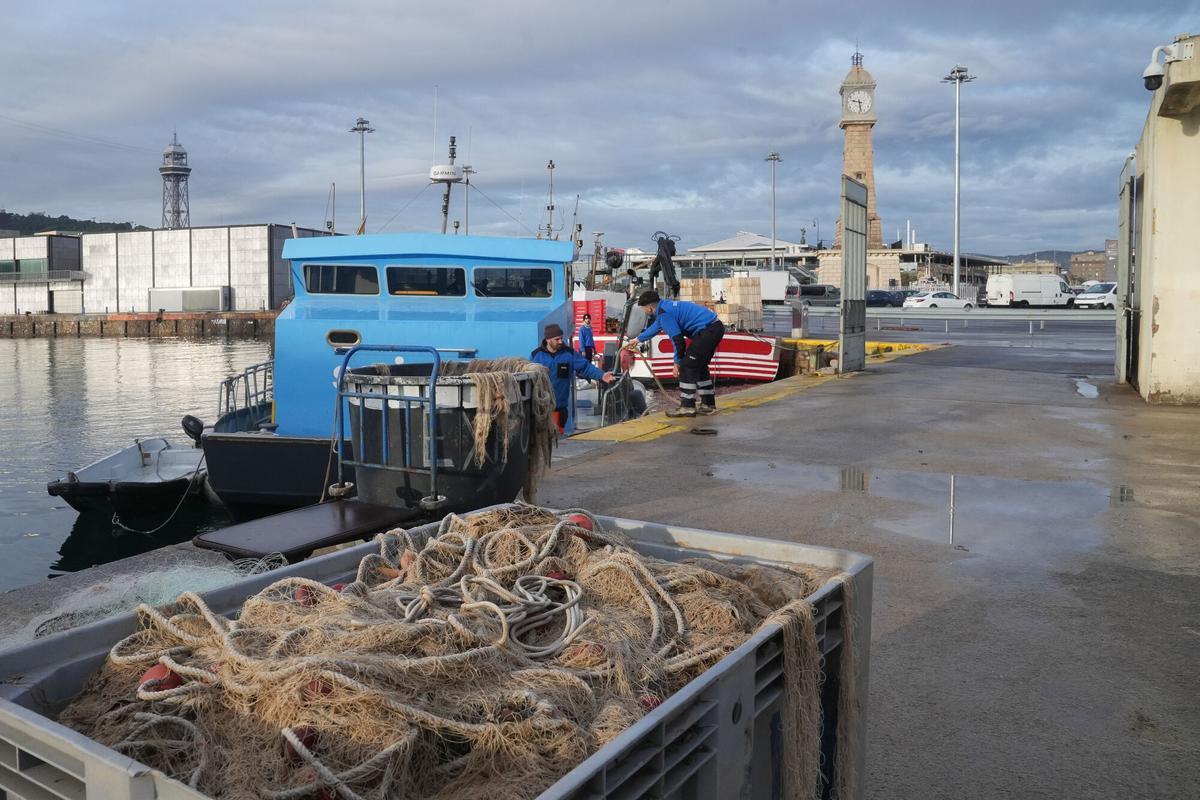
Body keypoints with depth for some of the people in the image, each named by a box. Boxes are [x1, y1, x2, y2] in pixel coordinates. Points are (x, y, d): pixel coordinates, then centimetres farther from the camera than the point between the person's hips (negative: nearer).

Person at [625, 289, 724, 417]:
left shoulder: (664, 313, -14)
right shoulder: (666, 306, 19)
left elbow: (677, 338, -16)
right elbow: (656, 326, 38)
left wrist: (677, 361, -3)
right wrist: (638, 339, 52)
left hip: (708, 331, -10)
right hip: (716, 327, 10)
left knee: (687, 366, -6)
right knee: (699, 366, 19)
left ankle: (687, 407, -5)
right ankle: (708, 404, 24)